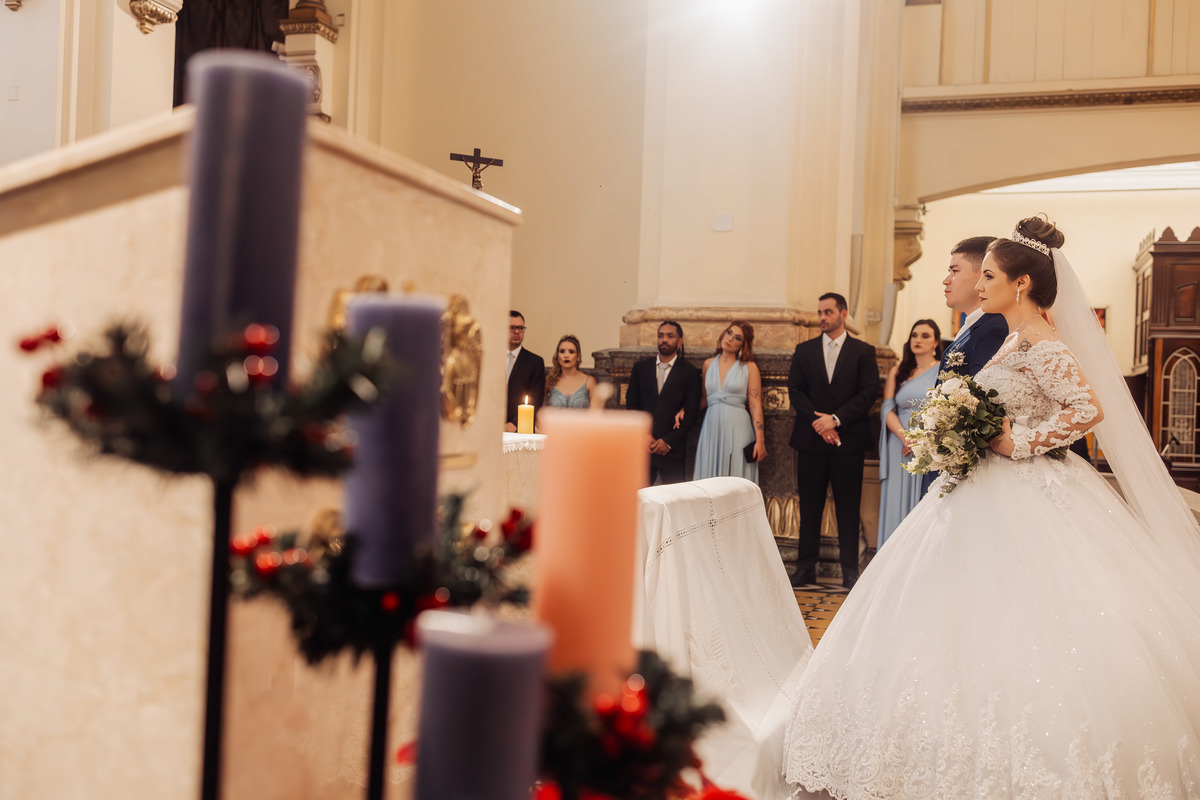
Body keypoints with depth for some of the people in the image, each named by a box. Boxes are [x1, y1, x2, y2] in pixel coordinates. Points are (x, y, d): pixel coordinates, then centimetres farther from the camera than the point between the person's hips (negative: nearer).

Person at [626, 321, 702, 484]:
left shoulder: (690, 372, 4)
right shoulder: (640, 367, 12)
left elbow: (692, 413, -1)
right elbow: (631, 404, 10)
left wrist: (668, 441, -8)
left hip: (672, 449, -2)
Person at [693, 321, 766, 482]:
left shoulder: (749, 367, 2)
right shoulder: (709, 364, 12)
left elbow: (755, 406, -3)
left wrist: (760, 440, -9)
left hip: (738, 429, -3)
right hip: (712, 428, 3)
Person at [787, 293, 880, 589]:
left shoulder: (863, 351, 5)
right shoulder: (804, 350, 11)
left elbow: (868, 393, -4)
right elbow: (795, 391, 4)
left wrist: (836, 419, -13)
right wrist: (818, 422, -9)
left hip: (849, 440, -2)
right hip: (811, 440, 2)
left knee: (848, 508, 2)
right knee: (809, 507, 5)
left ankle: (850, 570, 9)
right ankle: (806, 567, 12)